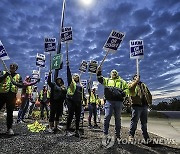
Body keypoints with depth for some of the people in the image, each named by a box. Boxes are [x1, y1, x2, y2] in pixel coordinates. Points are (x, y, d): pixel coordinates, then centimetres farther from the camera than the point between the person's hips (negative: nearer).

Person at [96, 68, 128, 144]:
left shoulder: (122, 81, 19)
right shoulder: (107, 80, 18)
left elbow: (127, 88, 15)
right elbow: (100, 79, 6)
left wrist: (123, 93, -4)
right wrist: (99, 71, -8)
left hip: (118, 102, 2)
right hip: (109, 101, -1)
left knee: (118, 119, 7)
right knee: (107, 117, -10)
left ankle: (117, 136, 19)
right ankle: (105, 136, -1)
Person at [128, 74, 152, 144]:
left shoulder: (143, 84, 25)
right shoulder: (131, 83, 9)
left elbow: (148, 93, 20)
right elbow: (131, 88, -15)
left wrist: (149, 101, 6)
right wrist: (136, 81, -16)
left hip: (144, 105, 6)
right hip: (136, 105, -5)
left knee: (144, 122, 12)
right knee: (134, 121, -5)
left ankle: (146, 137, 22)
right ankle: (131, 135, 5)